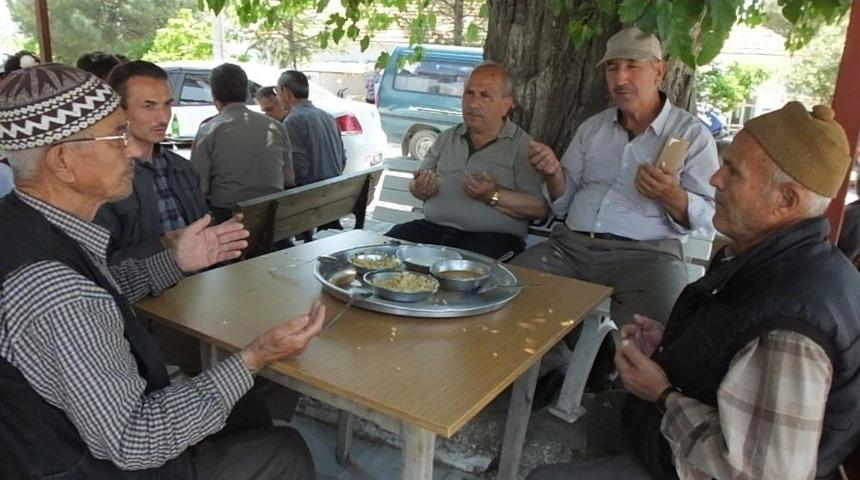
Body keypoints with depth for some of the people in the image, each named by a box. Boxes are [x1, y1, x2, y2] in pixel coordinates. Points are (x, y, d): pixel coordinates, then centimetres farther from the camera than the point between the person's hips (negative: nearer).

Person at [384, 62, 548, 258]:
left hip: (492, 236, -4)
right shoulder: (447, 138, 19)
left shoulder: (523, 146, 1)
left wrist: (493, 196, -20)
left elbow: (540, 207, -8)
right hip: (433, 227, 5)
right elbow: (415, 184, 24)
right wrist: (421, 189, 0)